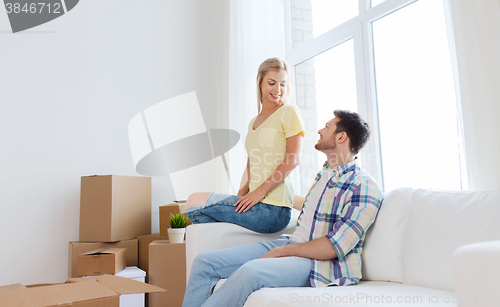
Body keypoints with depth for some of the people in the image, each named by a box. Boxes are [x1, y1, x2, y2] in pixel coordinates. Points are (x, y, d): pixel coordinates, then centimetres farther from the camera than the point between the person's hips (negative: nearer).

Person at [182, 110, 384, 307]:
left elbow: (334, 247, -18)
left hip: (321, 262, -8)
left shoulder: (365, 188, -12)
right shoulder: (324, 173, 15)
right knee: (205, 262, -6)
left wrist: (280, 252, -16)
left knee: (250, 271, -37)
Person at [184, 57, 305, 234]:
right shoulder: (253, 123, 20)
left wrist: (260, 192, -18)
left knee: (194, 202, -6)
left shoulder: (289, 112, -2)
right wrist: (241, 194, 3)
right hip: (257, 205, 7)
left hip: (272, 209, -7)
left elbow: (293, 159, -13)